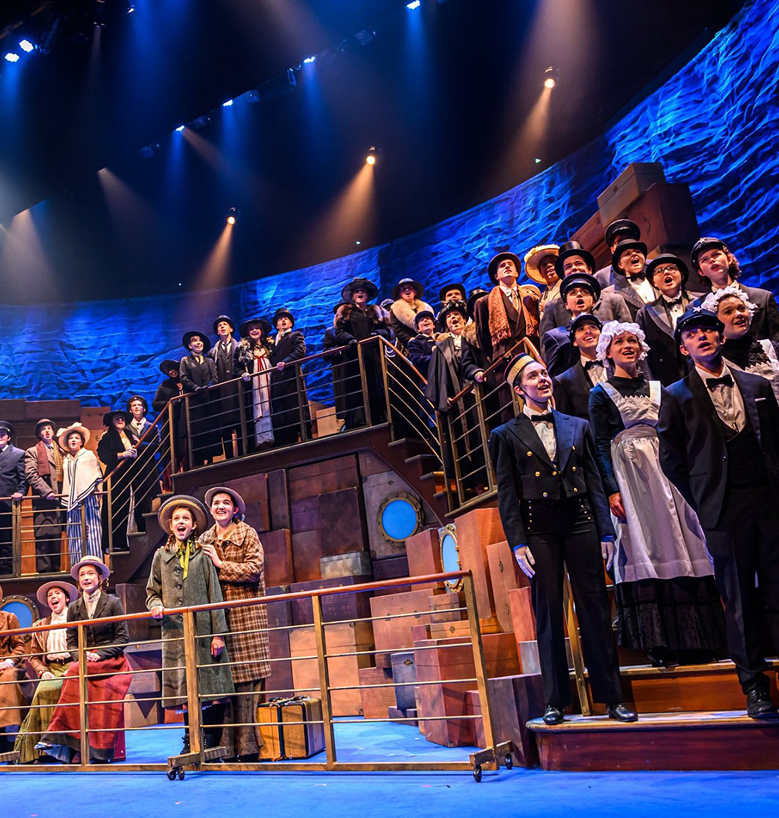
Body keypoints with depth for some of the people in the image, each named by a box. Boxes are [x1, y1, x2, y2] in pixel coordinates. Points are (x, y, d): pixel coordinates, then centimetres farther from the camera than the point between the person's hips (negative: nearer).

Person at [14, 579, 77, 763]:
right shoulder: (39, 626, 21)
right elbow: (33, 656, 16)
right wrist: (43, 671, -3)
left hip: (73, 667, -2)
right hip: (51, 670, 3)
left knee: (49, 690, -32)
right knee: (43, 691, -29)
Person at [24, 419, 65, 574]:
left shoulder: (60, 451, 20)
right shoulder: (32, 451, 8)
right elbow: (31, 475, -5)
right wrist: (46, 491, -15)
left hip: (59, 499, 4)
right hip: (42, 501, -4)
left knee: (57, 536, 5)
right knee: (43, 536, -7)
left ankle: (55, 570, 10)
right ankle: (43, 570, -5)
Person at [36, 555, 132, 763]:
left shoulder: (113, 603, 1)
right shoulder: (74, 608, 12)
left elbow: (123, 637, -3)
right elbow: (71, 641, 10)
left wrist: (100, 655, -16)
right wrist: (81, 656, -12)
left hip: (111, 661, -3)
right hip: (84, 662, 4)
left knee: (74, 673, -28)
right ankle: (78, 749, -20)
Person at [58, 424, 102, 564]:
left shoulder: (89, 455, 6)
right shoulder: (66, 460, 16)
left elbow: (98, 476, 5)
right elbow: (65, 481, 24)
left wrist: (92, 488, -6)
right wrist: (65, 497, 14)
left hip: (88, 500, -4)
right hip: (72, 502, 4)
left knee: (90, 531, -8)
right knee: (74, 535, 0)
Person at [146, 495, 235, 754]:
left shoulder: (202, 554, 4)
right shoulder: (161, 555, 11)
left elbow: (214, 595, 1)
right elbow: (152, 591, 16)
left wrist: (218, 633, -5)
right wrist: (157, 606, -8)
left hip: (203, 629, -2)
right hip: (175, 632, 2)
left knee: (212, 688, -2)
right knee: (185, 689, 7)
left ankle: (211, 741, 11)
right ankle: (192, 741, 19)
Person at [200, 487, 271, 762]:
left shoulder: (248, 535, 4)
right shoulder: (205, 540, 15)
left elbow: (254, 569, -7)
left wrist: (220, 564, -7)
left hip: (246, 614, -3)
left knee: (246, 678, -5)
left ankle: (247, 745, 0)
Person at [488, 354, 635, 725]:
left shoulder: (577, 426, 14)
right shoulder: (506, 436, 5)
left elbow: (595, 482, 11)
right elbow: (506, 495, 1)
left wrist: (606, 531, 5)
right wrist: (518, 542, -7)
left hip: (580, 522, 2)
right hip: (538, 529, -2)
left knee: (595, 610, 4)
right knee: (548, 614, 3)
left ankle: (612, 697, 15)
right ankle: (555, 701, 15)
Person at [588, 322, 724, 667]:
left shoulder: (657, 388, 16)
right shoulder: (601, 395, 5)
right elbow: (600, 446, -3)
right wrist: (611, 490, -14)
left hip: (668, 472, 4)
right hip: (630, 476, -4)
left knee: (680, 544, 1)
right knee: (645, 549, -6)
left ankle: (694, 637, 9)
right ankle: (658, 641, -1)